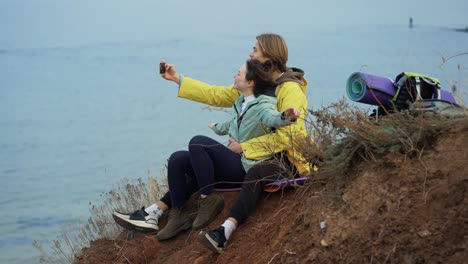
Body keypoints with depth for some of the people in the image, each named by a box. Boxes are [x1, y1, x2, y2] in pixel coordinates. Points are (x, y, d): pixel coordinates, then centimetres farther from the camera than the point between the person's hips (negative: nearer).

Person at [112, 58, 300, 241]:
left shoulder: (262, 106, -14)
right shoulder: (243, 102, 14)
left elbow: (272, 117, -37)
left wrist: (285, 116, -61)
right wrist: (219, 128, 53)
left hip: (244, 167, -10)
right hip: (233, 161, 10)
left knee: (198, 143, -27)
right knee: (177, 159, -1)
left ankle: (209, 200, -19)